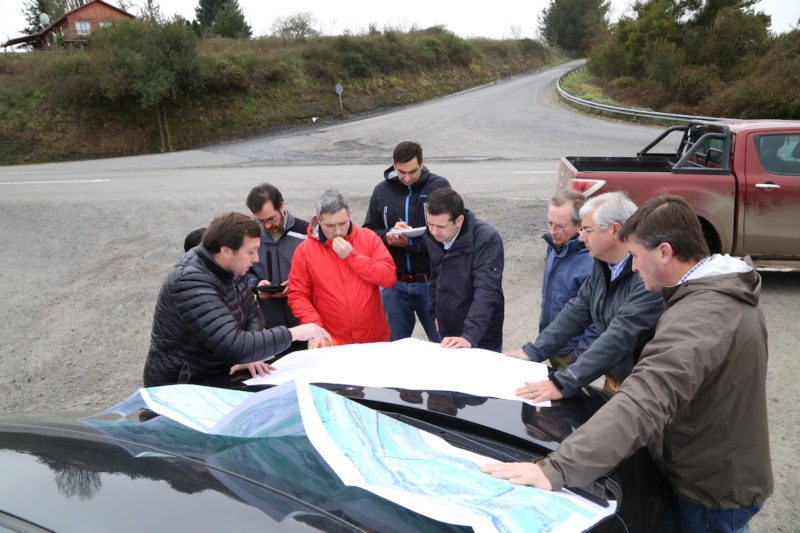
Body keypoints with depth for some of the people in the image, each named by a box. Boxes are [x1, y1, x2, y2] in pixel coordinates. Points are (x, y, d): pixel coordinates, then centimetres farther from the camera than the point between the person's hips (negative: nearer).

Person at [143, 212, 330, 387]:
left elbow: (252, 312, 8)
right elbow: (235, 346, -32)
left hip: (218, 376, 7)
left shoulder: (228, 268, 0)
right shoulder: (191, 282, -27)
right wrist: (294, 333, -25)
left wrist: (250, 355, -10)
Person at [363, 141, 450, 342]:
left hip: (429, 282, -3)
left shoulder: (439, 186, -4)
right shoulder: (382, 190, 7)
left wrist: (410, 242, -20)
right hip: (394, 284, 3)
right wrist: (388, 236, -12)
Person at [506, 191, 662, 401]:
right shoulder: (602, 265, 4)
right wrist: (534, 351, 1)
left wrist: (563, 383, -34)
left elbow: (621, 336, -31)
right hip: (613, 381, 7)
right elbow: (577, 310, 9)